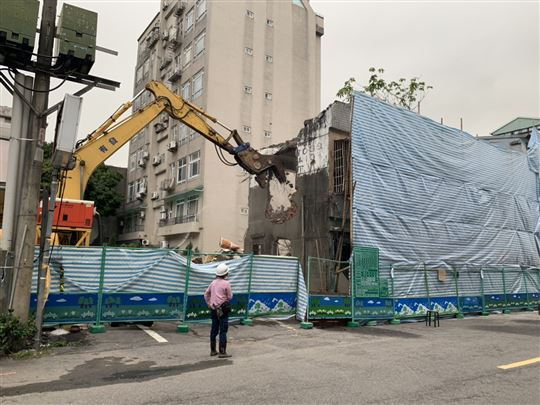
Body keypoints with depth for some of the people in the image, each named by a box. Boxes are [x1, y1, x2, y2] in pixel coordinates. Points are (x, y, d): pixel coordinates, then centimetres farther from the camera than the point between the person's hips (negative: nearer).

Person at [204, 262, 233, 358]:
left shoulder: (213, 282, 6)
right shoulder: (226, 283, -13)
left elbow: (206, 294, 14)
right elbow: (230, 297, -6)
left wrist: (209, 304, 19)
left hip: (214, 309, 7)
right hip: (223, 309, -7)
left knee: (214, 330, 13)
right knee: (223, 331, -1)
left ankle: (213, 351, 21)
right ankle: (222, 352, 0)